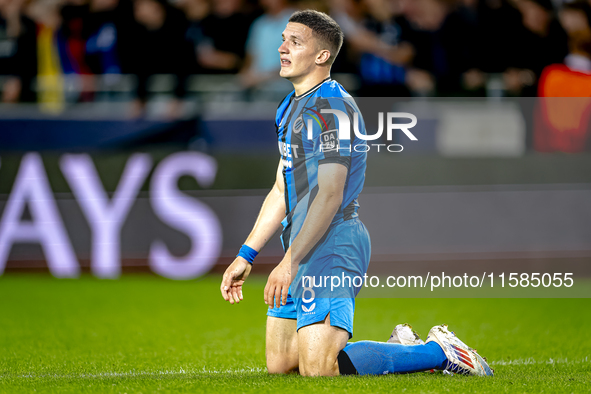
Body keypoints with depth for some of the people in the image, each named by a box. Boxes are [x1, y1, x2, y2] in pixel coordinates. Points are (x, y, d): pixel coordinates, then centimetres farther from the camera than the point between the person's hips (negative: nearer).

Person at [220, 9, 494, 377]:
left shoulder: (331, 106, -13)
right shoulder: (291, 107, 19)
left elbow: (330, 195, -19)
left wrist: (290, 261, -22)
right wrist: (246, 256, 20)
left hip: (331, 247, -10)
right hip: (306, 250, 10)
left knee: (317, 369, -20)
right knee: (279, 364, 9)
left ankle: (438, 352, -5)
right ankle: (398, 347, 19)